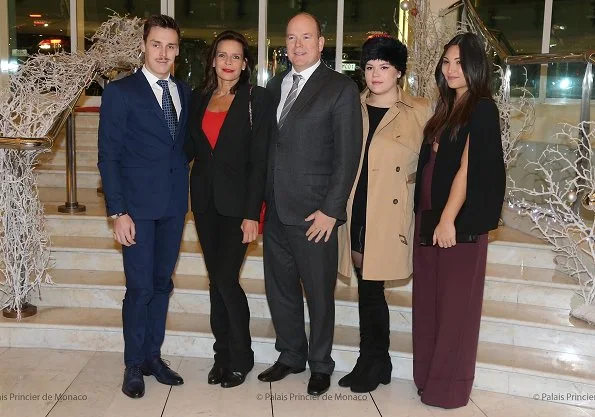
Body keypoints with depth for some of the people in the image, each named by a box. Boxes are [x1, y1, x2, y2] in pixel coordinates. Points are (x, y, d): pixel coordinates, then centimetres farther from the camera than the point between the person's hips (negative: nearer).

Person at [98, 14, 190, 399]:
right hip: (138, 206, -5)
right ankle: (134, 364, 17)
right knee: (140, 288, 0)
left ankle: (154, 355, 26)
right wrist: (118, 212, -13)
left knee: (162, 284, 12)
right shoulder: (120, 92, -5)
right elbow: (109, 156, -7)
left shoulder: (184, 92, 11)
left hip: (174, 205, 5)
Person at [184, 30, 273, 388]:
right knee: (216, 279, 10)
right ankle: (223, 354, 22)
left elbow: (259, 160, -10)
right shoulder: (199, 98, 10)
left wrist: (252, 213, -14)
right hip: (204, 200, 5)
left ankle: (241, 357, 12)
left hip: (237, 201, -5)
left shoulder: (257, 99, -5)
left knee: (226, 278, -8)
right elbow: (192, 147, 15)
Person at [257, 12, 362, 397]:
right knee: (279, 288, 14)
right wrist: (262, 199, 6)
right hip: (275, 209, 6)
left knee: (319, 292, 6)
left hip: (314, 212, -5)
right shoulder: (275, 86, 13)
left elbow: (347, 154, -9)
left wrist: (331, 210, -14)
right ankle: (291, 355, 33)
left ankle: (320, 364, 25)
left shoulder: (341, 88, -5)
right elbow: (266, 145, 14)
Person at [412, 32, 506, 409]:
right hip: (428, 216, 8)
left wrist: (449, 220, -19)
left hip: (459, 222, -7)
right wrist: (426, 218, 10)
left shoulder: (482, 110, -8)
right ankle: (428, 376, 26)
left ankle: (449, 387, 15)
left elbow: (468, 169, -15)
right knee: (429, 299, 13)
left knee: (455, 304, 3)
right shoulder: (446, 109, 15)